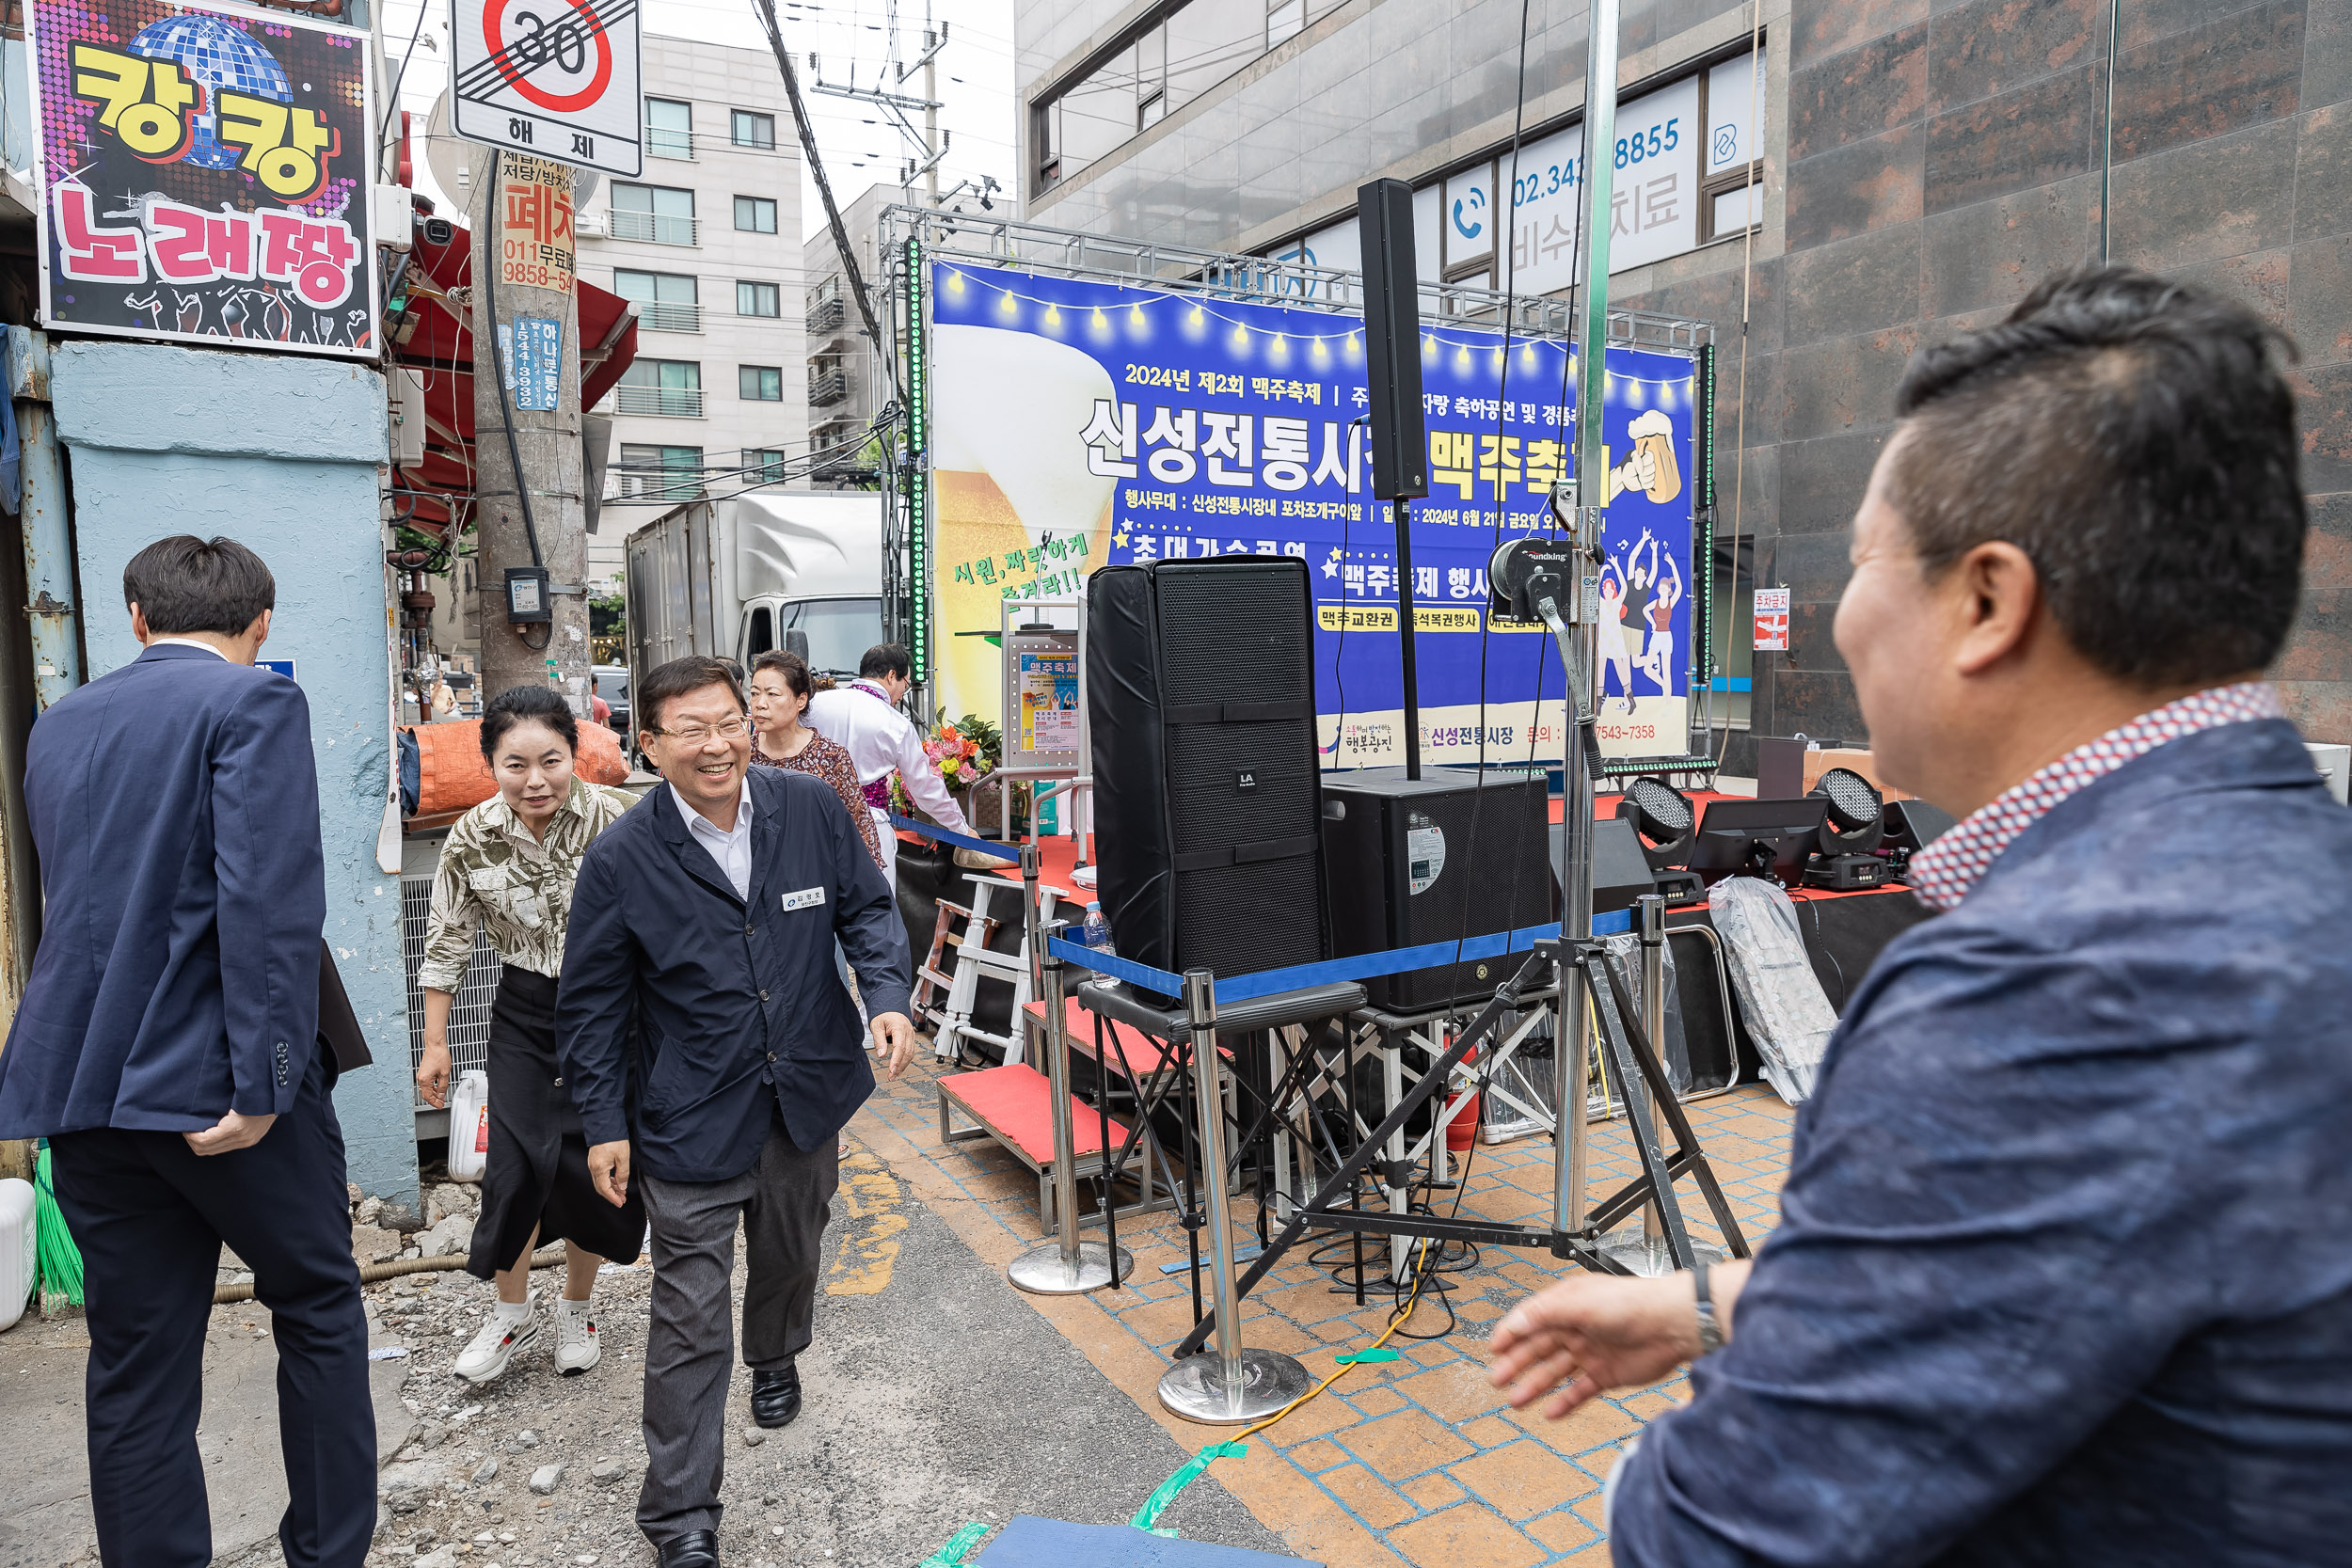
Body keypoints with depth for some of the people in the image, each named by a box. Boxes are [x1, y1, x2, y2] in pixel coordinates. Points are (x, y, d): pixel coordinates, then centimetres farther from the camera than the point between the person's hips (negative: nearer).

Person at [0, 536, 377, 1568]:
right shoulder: (254, 702, -9)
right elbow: (269, 901, -20)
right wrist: (263, 1080, -20)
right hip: (212, 1079, -6)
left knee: (135, 1369, 12)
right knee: (318, 1306, 12)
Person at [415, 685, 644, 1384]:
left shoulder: (617, 818, -18)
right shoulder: (472, 839, -10)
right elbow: (447, 940, 2)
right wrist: (435, 1042, 5)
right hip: (525, 1012, 2)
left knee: (599, 1164, 6)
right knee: (515, 1163, -2)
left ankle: (576, 1307, 32)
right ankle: (513, 1313, 25)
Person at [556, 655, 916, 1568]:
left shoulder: (812, 808, -9)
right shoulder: (621, 859, -14)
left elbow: (867, 908, 3)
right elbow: (592, 1003, -5)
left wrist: (888, 995, -15)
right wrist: (604, 1124, -4)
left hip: (807, 1098, 4)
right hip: (693, 1119, -3)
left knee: (792, 1255, 26)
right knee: (691, 1318, 3)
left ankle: (776, 1357, 59)